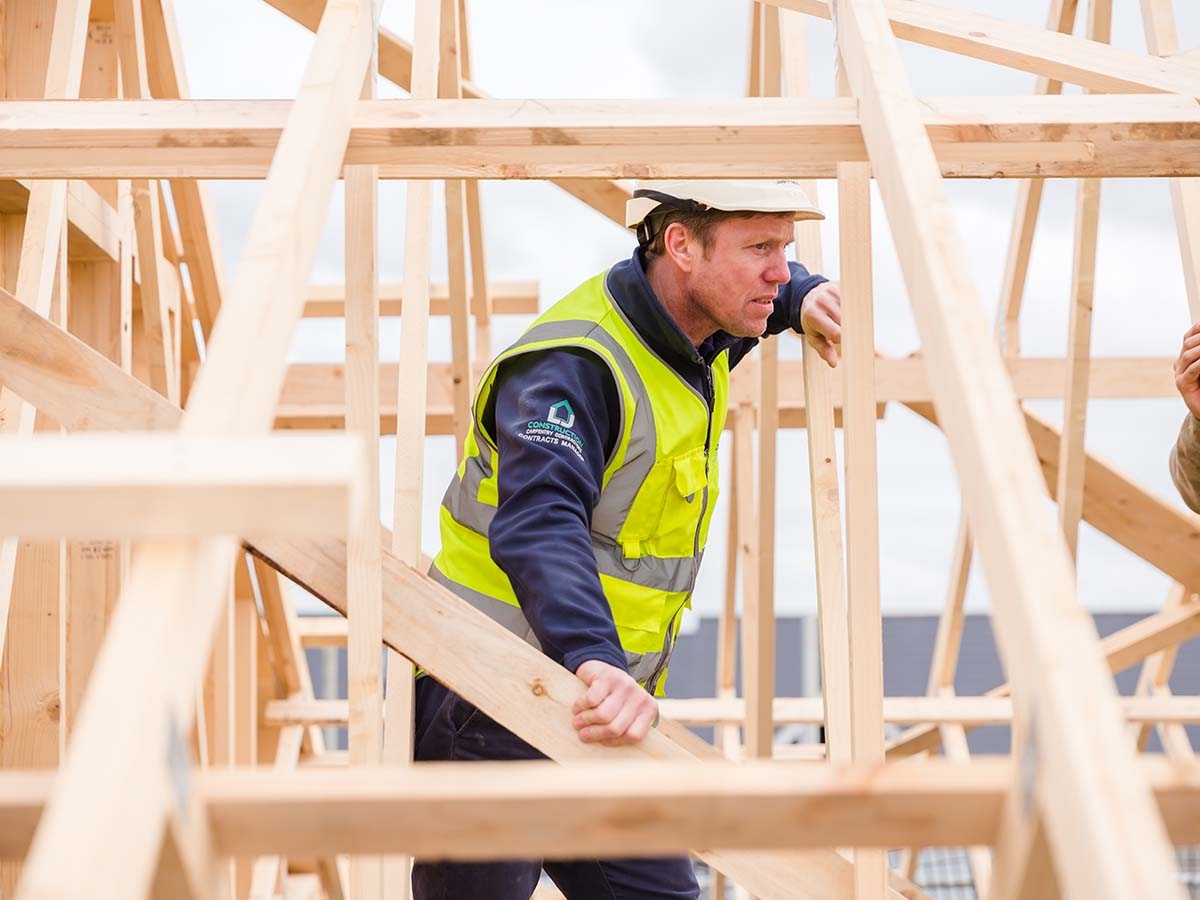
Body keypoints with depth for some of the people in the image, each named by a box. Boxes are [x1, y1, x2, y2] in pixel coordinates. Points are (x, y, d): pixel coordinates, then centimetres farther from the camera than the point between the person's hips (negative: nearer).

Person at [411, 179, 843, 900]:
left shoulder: (694, 338, 8)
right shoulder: (572, 365, -21)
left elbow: (749, 295, 35)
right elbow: (537, 528, -37)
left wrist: (800, 300, 11)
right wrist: (593, 657, -54)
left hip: (602, 714, 9)